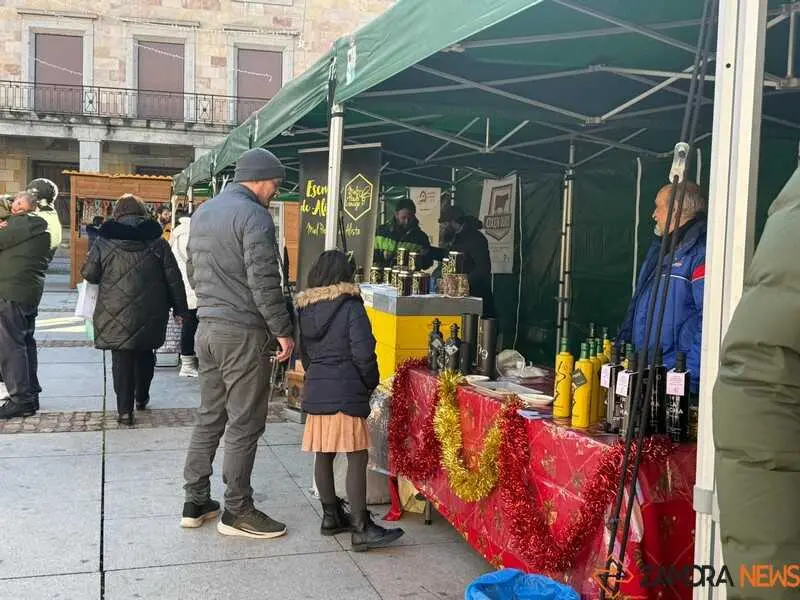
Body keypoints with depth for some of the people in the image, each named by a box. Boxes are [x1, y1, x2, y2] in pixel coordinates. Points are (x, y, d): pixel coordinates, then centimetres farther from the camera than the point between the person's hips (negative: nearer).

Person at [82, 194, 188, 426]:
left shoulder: (104, 242, -3)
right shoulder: (157, 243, 0)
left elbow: (89, 274, 3)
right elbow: (173, 279, 1)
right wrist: (179, 308, 10)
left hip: (116, 314, -1)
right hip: (149, 314, 2)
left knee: (122, 359, 4)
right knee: (145, 355, 20)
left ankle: (125, 410, 3)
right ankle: (142, 398, 36)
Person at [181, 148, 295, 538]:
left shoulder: (202, 212, 15)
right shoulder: (253, 216, -13)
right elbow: (264, 282, -19)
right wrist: (283, 331, -12)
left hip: (207, 328, 9)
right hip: (243, 332, -9)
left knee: (209, 417, 15)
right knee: (244, 424, 0)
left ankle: (196, 502, 21)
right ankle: (237, 511, 8)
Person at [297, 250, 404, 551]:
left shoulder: (304, 308, 9)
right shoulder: (351, 306, -8)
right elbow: (363, 353, -12)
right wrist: (371, 384, 2)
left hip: (315, 390, 7)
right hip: (346, 392, -7)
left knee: (324, 455, 13)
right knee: (357, 457, -4)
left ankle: (331, 515, 25)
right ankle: (361, 529, -5)